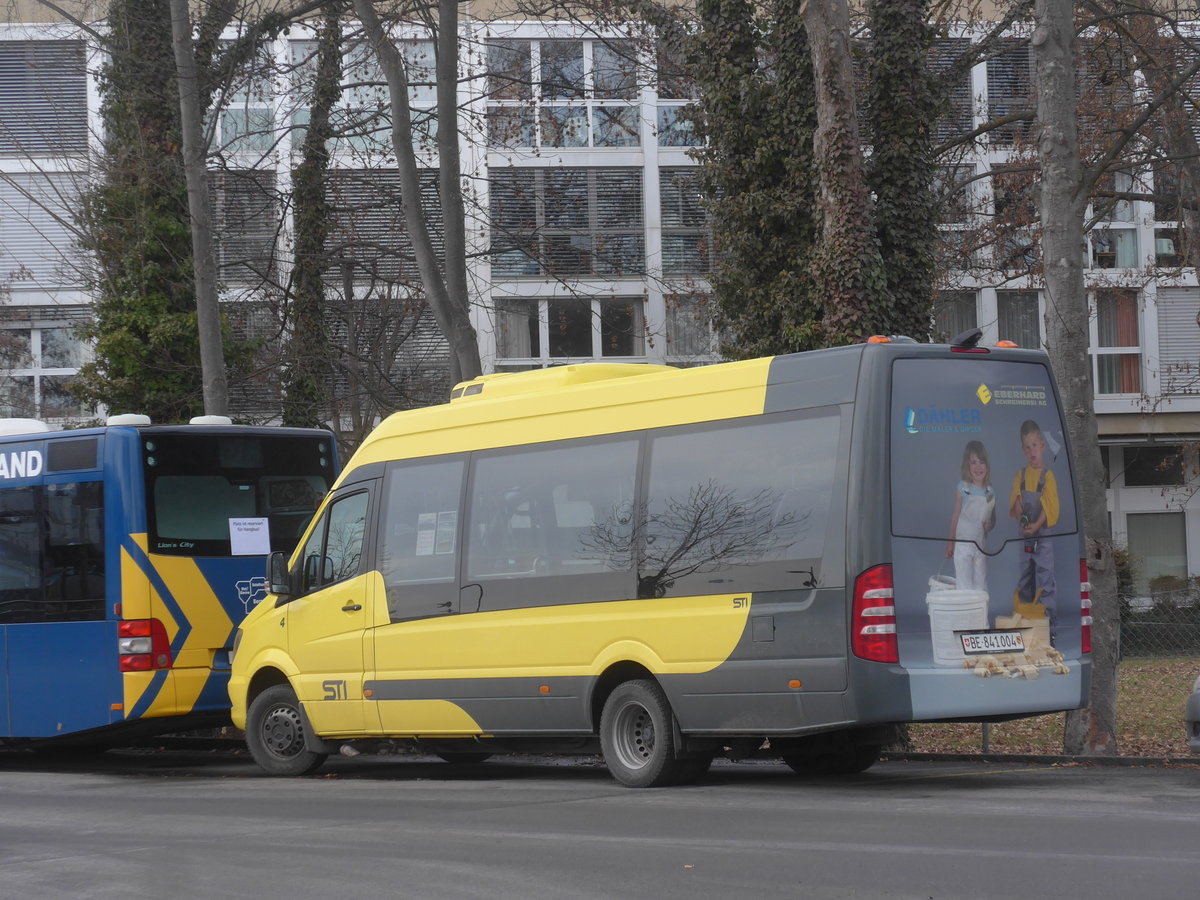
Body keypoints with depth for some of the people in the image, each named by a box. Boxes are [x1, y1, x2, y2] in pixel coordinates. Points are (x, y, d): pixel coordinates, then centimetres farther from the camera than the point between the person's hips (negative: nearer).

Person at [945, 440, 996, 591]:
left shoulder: (990, 492, 4)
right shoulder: (963, 488, -5)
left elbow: (993, 517, 14)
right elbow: (955, 515, 0)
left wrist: (990, 524, -10)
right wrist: (950, 542, 1)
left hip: (981, 544, 4)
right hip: (963, 543, -4)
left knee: (981, 584, 6)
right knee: (964, 585, -5)